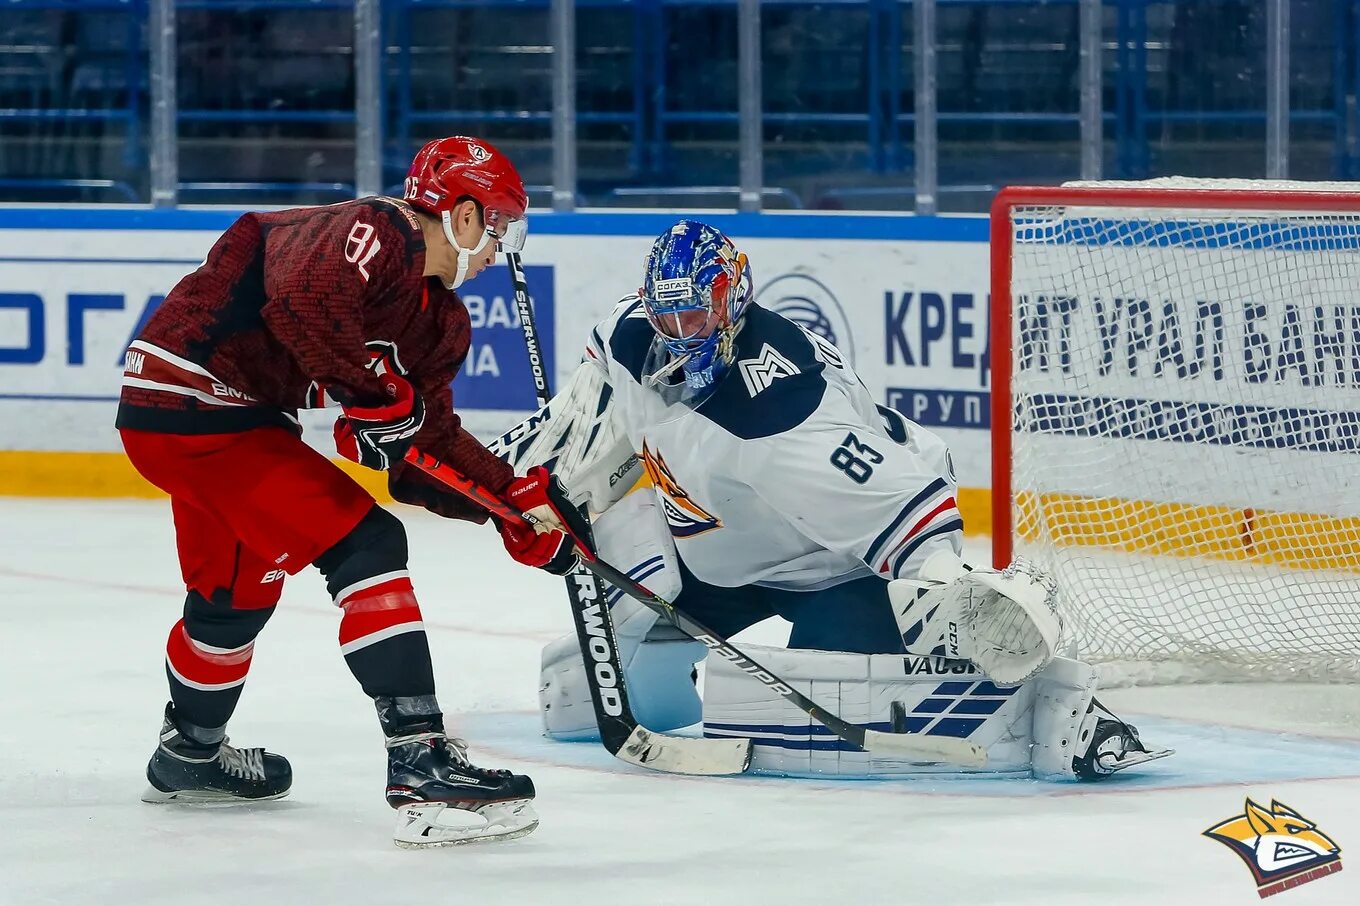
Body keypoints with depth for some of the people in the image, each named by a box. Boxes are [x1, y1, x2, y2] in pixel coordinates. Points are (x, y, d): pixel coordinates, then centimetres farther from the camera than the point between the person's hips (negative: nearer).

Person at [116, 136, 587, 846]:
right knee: (365, 546, -15)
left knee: (236, 587, 30)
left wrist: (518, 498, 10)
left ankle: (188, 757, 54)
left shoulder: (437, 317, 13)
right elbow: (303, 300, -37)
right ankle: (422, 768, -20)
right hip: (197, 401, -11)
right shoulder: (375, 234, -17)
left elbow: (426, 448, 17)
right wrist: (378, 390, -28)